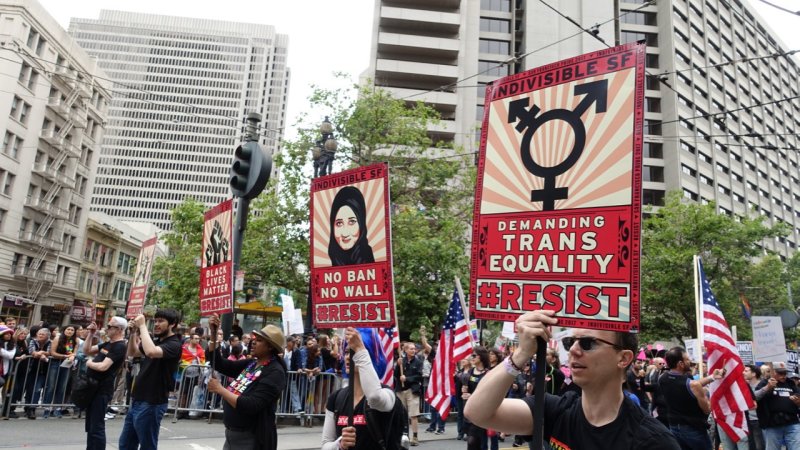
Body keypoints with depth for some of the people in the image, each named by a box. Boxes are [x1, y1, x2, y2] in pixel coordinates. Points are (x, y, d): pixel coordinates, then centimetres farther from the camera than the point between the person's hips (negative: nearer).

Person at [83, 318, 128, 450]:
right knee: (90, 426, 18)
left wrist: (89, 363, -7)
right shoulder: (108, 344, 14)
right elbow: (86, 351, 16)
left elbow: (103, 367, -26)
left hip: (101, 391, -10)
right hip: (93, 388, 10)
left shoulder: (119, 347, -17)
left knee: (97, 427, -5)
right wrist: (91, 334, 6)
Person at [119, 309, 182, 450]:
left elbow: (151, 352, -35)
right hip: (137, 401, 9)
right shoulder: (156, 342, 12)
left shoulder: (174, 344, -16)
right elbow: (132, 353, 22)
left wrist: (142, 326, -25)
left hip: (151, 404, -9)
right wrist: (134, 332, 4)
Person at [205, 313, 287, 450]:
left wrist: (220, 389, -20)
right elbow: (220, 364, 6)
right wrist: (214, 333, -3)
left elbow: (250, 406, -25)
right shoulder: (251, 364, 4)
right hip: (231, 434, 7)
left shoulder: (275, 372, -18)